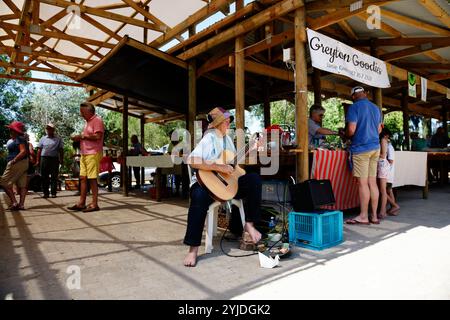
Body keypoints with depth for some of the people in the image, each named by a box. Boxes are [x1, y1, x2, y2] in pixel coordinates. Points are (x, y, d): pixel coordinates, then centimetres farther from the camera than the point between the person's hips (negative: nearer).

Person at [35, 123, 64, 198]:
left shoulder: (58, 139, 9)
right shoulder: (43, 138, 14)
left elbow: (61, 150, 6)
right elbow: (39, 150, 12)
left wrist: (61, 159, -3)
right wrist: (38, 160, 5)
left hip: (54, 159, -2)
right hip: (44, 158, 2)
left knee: (54, 177, -1)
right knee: (44, 177, 2)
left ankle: (53, 193, 2)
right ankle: (45, 193, 8)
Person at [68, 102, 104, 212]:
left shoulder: (97, 120, -7)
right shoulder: (88, 122, 22)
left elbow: (97, 136, -19)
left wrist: (82, 136, -11)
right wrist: (79, 138, 12)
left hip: (93, 154, -9)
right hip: (84, 154, 9)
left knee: (92, 179, -6)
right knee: (83, 178, 8)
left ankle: (94, 204, 0)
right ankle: (81, 203, 13)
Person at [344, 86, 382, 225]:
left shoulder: (354, 107, -7)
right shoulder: (376, 108, 15)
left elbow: (351, 130, -15)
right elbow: (379, 129, 21)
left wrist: (346, 135, 5)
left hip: (361, 148, -7)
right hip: (375, 147, 7)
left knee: (362, 183, -3)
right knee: (372, 182, 8)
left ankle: (363, 216, 3)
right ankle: (374, 216, 12)